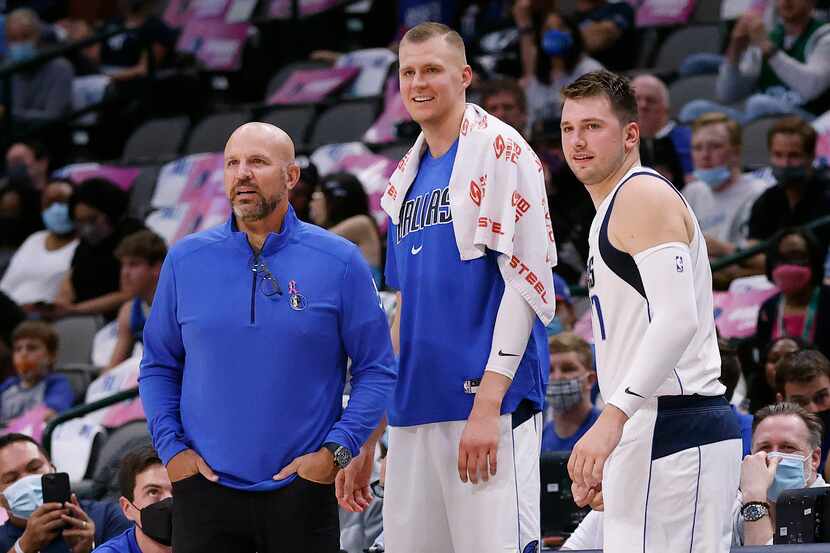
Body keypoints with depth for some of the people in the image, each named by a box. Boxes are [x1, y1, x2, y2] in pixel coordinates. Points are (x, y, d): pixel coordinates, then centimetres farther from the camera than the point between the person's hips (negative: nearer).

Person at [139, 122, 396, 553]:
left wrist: (336, 451, -8)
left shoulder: (339, 262, -1)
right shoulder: (185, 260, 5)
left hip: (302, 487, -1)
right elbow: (158, 365, 12)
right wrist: (171, 448, 0)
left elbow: (376, 369, 1)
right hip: (205, 485, 1)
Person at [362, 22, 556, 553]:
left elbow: (526, 282, -11)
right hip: (413, 411, 7)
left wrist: (489, 402, -19)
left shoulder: (499, 151, -5)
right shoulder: (407, 178, 18)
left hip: (489, 406, -7)